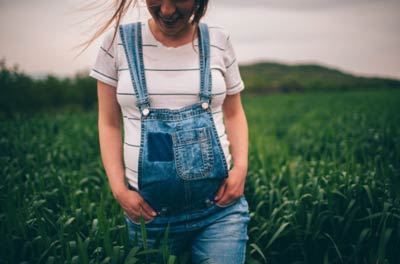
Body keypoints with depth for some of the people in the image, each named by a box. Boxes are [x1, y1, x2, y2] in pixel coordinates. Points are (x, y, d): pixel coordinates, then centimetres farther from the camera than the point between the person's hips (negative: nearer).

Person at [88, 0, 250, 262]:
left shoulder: (218, 41, 0)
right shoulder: (118, 41, -2)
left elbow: (234, 114, 9)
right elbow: (109, 123, 2)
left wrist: (241, 166, -7)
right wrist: (119, 189, -8)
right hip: (149, 210, 1)